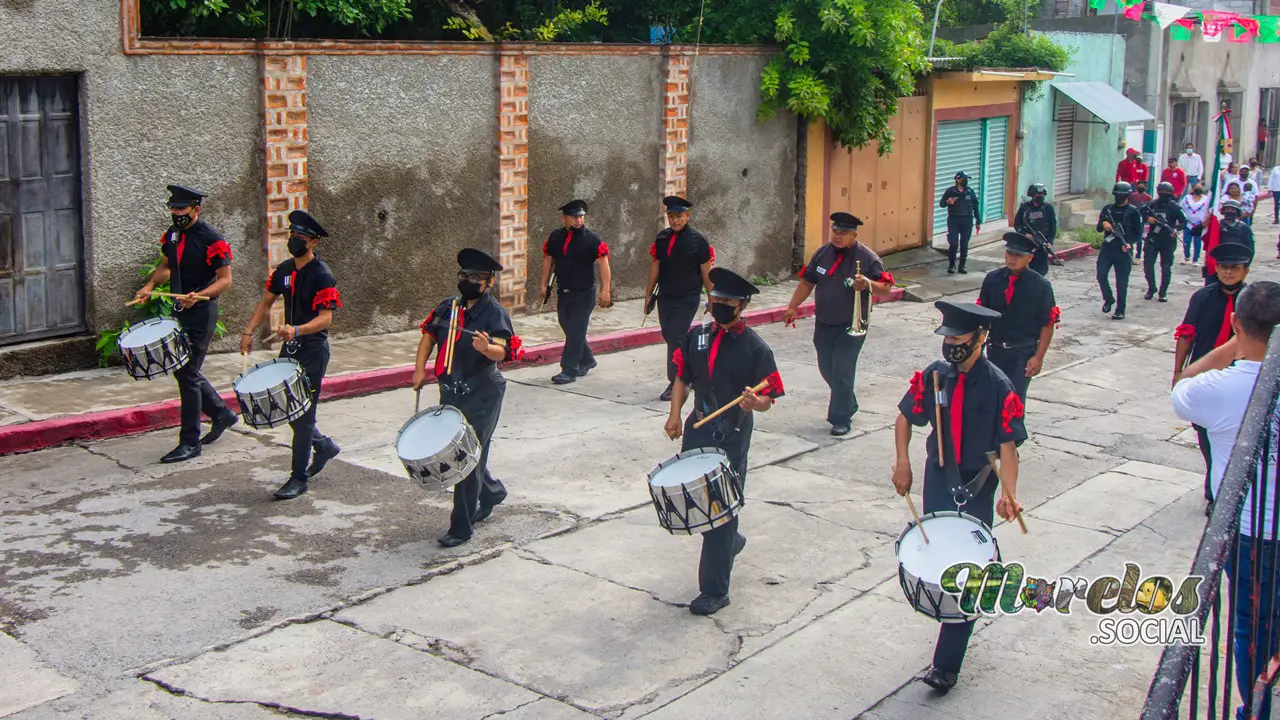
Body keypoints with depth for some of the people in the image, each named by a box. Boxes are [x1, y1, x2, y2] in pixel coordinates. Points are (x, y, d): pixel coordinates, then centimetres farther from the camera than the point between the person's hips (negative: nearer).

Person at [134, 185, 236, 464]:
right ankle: (222, 413, 33)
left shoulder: (211, 240, -14)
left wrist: (198, 296, -28)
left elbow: (225, 279, -14)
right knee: (182, 370, 14)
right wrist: (150, 286, 4)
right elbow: (165, 266, 23)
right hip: (180, 313, 8)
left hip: (201, 316, -8)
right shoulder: (172, 234, 8)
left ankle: (190, 443, 1)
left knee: (188, 374, -7)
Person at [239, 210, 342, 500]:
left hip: (313, 350, -8)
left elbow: (326, 318, -22)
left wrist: (297, 330, -38)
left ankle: (299, 478, 5)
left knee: (303, 414, -5)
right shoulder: (284, 270, 7)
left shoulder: (322, 275, -16)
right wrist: (249, 332, 3)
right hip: (290, 347, 8)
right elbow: (267, 301, 15)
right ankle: (324, 445, 35)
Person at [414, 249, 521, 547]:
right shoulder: (448, 308, 7)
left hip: (481, 397, -7)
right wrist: (420, 369, 9)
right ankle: (491, 493, 43)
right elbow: (429, 334, 20)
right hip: (450, 393, 7)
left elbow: (502, 351, -25)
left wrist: (487, 348, -47)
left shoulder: (495, 313, -12)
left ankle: (461, 527, 2)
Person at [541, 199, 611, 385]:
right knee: (569, 329, 15)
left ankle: (569, 370, -4)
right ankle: (587, 360, 34)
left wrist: (605, 291, -15)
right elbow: (548, 260, 14)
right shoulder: (555, 237, 4)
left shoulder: (592, 239, -10)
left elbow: (603, 264, -10)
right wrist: (544, 284, 13)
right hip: (563, 292, 6)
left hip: (583, 294, -5)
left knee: (576, 332, -7)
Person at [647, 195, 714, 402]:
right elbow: (655, 267, 13)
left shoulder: (698, 240, -7)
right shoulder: (662, 238, 6)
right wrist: (648, 294, 14)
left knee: (676, 338, -11)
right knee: (669, 336, 11)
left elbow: (706, 272, -4)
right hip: (665, 297, 5)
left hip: (687, 299, -5)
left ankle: (675, 383, -4)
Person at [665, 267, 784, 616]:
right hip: (698, 430, 6)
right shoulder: (697, 337, 5)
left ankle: (714, 591, 6)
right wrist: (675, 414, -1)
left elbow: (767, 400, -10)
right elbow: (683, 377, 13)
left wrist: (753, 402, -32)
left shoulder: (755, 348, -10)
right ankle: (729, 542, 46)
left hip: (732, 437, -6)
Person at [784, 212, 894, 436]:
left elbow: (886, 291, -10)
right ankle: (848, 404, 37)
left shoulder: (867, 258, -10)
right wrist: (792, 307, 2)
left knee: (842, 372, -7)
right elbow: (807, 282, 10)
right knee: (827, 369, 14)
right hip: (823, 324, 5)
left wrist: (868, 283, -29)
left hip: (852, 326, -5)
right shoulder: (823, 253, 2)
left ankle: (841, 419, 4)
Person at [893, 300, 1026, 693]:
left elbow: (1008, 445, -16)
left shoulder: (998, 387, -14)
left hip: (977, 488, -4)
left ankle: (947, 665, -1)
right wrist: (903, 462, -4)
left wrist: (1009, 494, -29)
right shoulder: (934, 375, -3)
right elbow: (906, 417, 8)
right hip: (938, 480, 4)